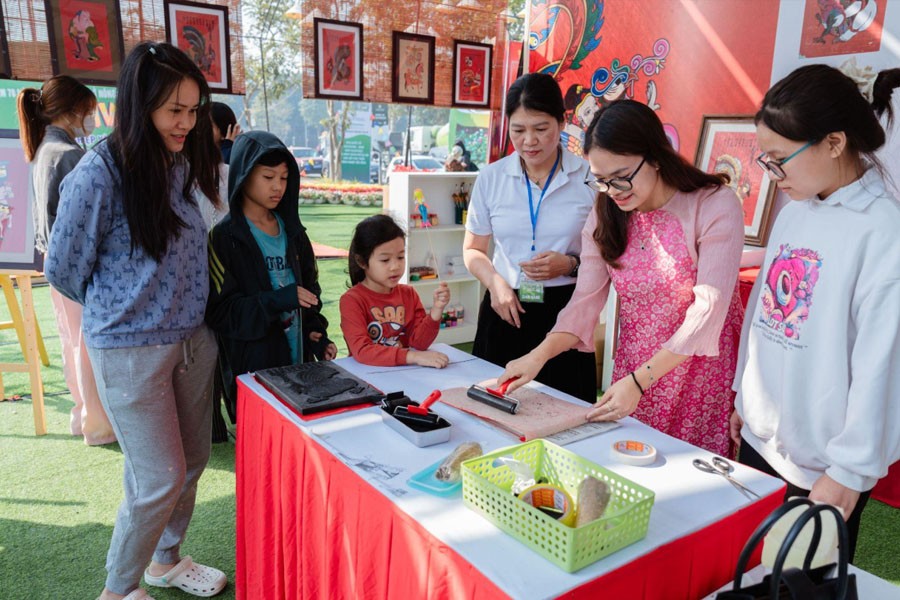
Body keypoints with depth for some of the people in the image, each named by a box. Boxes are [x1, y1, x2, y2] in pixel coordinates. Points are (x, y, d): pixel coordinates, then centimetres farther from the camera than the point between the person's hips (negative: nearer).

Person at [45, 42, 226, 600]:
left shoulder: (182, 164, 2)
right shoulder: (98, 175, -17)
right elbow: (64, 270, -6)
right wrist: (125, 310, 7)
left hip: (193, 339, 6)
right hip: (131, 351, -6)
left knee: (193, 462, 16)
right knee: (161, 480, 2)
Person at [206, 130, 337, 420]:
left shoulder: (293, 231, 9)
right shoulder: (224, 238, -7)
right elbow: (220, 311, -12)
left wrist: (316, 333, -1)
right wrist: (278, 300, -23)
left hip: (297, 360, 5)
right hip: (252, 365, -4)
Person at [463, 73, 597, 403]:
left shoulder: (589, 177, -3)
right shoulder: (491, 178, 3)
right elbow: (473, 249, 12)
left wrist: (572, 264, -14)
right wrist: (495, 282, -6)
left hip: (564, 310, -1)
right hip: (504, 311, 2)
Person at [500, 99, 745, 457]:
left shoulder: (715, 206, -14)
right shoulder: (605, 217, 1)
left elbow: (707, 311, -19)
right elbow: (585, 303, -3)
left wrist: (639, 381, -24)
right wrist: (539, 355, -19)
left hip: (704, 375, -3)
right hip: (632, 375, 4)